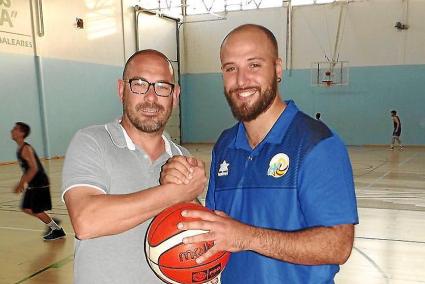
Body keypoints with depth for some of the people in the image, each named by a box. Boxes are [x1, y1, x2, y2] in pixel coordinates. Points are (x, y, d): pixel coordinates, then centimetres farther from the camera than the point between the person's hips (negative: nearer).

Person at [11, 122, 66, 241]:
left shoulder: (26, 149, -19)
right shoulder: (20, 148, 11)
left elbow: (34, 168, -26)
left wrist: (21, 184, -24)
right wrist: (21, 183, 18)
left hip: (40, 184, -9)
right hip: (32, 184, 9)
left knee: (36, 211, -1)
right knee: (26, 208, 13)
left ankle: (58, 230, 14)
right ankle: (52, 222, 25)